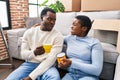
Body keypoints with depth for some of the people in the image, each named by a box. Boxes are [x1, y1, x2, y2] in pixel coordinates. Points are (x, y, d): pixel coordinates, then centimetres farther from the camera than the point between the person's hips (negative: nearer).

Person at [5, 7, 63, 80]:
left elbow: (51, 59, -15)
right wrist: (34, 53, -21)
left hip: (46, 66, -1)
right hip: (29, 64, 2)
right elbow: (23, 54, 4)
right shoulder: (29, 32, 5)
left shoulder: (58, 36, -6)